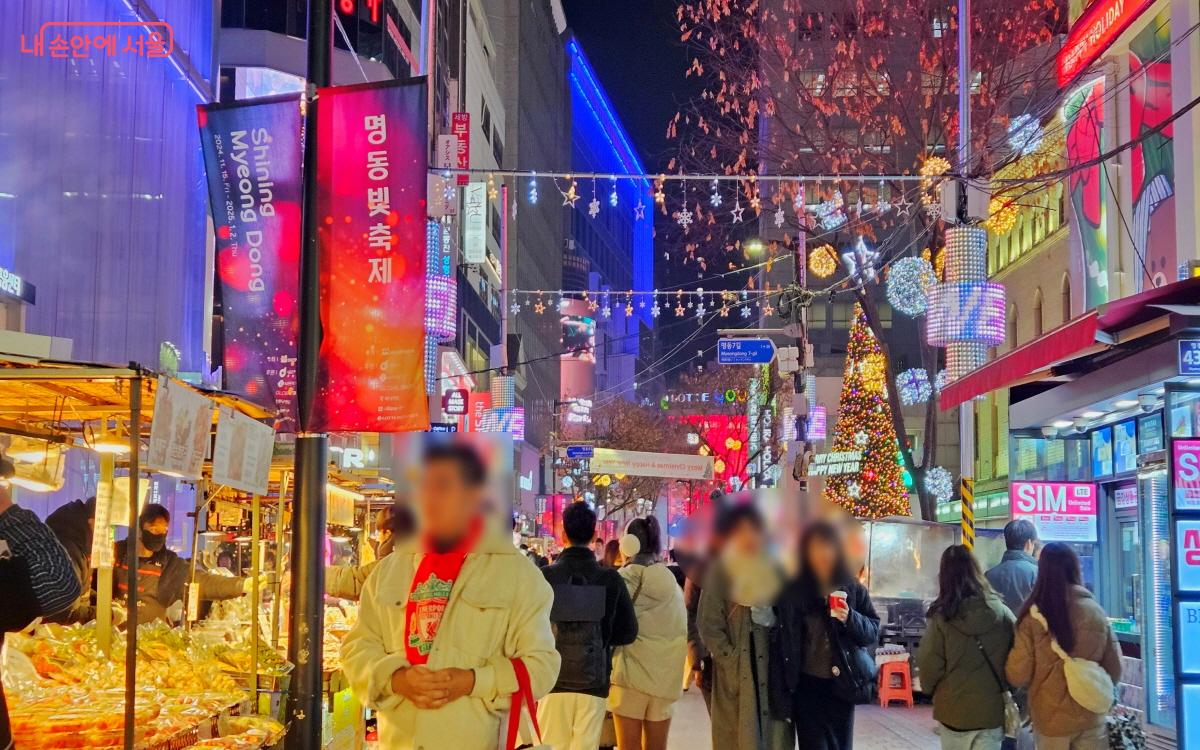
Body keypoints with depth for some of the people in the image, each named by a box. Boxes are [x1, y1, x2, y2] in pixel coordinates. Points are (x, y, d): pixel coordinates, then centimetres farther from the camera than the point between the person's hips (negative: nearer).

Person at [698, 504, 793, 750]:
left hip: (775, 671, 3)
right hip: (736, 675, -3)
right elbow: (709, 627, -4)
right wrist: (733, 663, -12)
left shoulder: (775, 572, 12)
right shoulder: (720, 573, 1)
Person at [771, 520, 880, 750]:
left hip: (843, 686, 2)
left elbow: (873, 631, 5)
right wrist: (782, 692, -6)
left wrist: (851, 619, -15)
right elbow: (780, 640, 0)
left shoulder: (854, 589, 4)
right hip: (808, 687, -2)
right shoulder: (792, 592, -1)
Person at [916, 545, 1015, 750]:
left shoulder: (941, 618, -14)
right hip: (992, 710, 1)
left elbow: (929, 668, -8)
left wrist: (930, 690, 14)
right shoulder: (1003, 614, -9)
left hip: (953, 711, -1)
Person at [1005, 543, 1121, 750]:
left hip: (1051, 718, -1)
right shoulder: (1095, 612, -7)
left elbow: (1018, 676, -10)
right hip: (1091, 717, 1)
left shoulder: (1034, 617, -15)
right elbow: (1114, 670, 1)